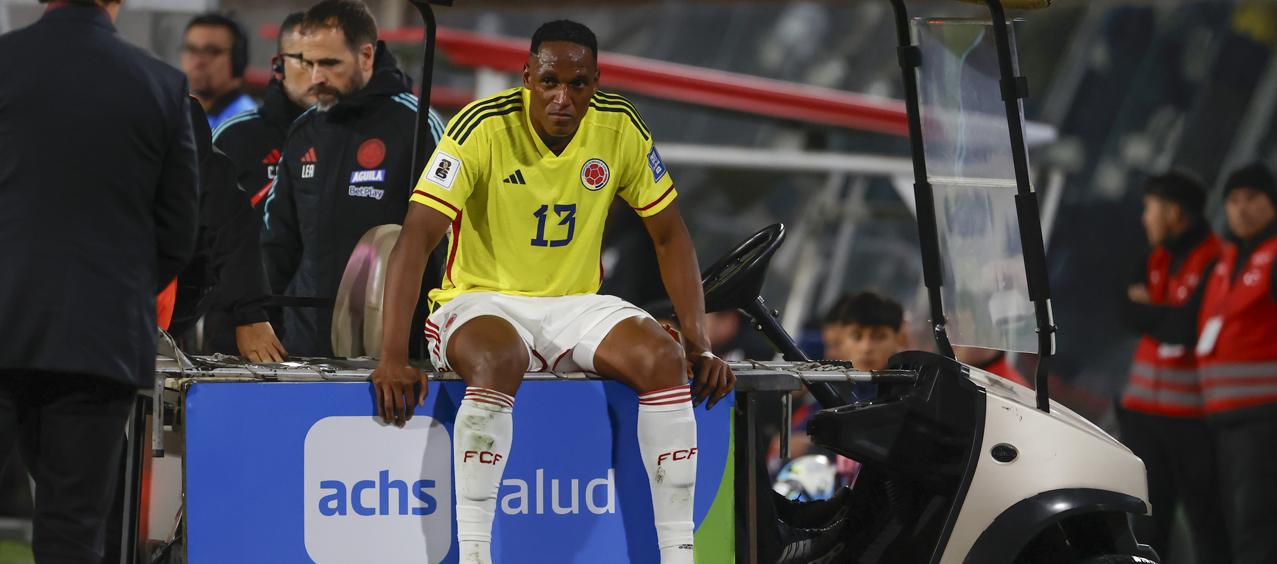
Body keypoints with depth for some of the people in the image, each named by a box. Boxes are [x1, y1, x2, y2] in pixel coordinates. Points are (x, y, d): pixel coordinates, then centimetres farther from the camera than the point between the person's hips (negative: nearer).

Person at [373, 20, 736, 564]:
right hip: (483, 302, -4)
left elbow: (669, 235, 5)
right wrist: (392, 359, -31)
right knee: (498, 361, -38)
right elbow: (416, 238, -22)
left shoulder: (619, 126, -5)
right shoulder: (484, 127, -17)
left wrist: (699, 344, -5)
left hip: (576, 305, 4)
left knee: (663, 359, -24)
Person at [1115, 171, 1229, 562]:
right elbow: (1130, 312, 6)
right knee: (1149, 517, 8)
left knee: (1204, 514, -6)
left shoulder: (1214, 262, -11)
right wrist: (1167, 316, -10)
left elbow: (1189, 327, -18)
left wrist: (1147, 310, -2)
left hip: (1192, 413, -8)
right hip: (1145, 407, 8)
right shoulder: (1158, 258, 16)